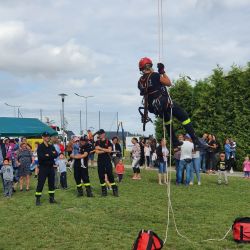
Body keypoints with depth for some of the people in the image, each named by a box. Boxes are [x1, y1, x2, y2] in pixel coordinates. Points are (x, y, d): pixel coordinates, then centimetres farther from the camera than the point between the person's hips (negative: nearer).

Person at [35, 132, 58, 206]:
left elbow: (56, 155, -2)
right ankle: (38, 199, 1)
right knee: (40, 183, -4)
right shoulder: (40, 146, -6)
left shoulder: (51, 146, 11)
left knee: (52, 183, 11)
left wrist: (48, 155, -18)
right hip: (43, 167, -6)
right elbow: (40, 157, -21)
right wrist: (51, 155, -18)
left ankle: (52, 198, 20)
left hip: (51, 167, 6)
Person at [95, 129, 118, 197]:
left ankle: (115, 189, 0)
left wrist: (101, 148, -12)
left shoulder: (108, 142, 2)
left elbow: (109, 150, -12)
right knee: (101, 175, 3)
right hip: (100, 161, 3)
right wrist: (106, 150, -11)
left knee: (110, 174, -6)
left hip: (107, 160, -3)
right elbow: (97, 152, -5)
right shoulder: (97, 142, 8)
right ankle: (104, 190, 11)